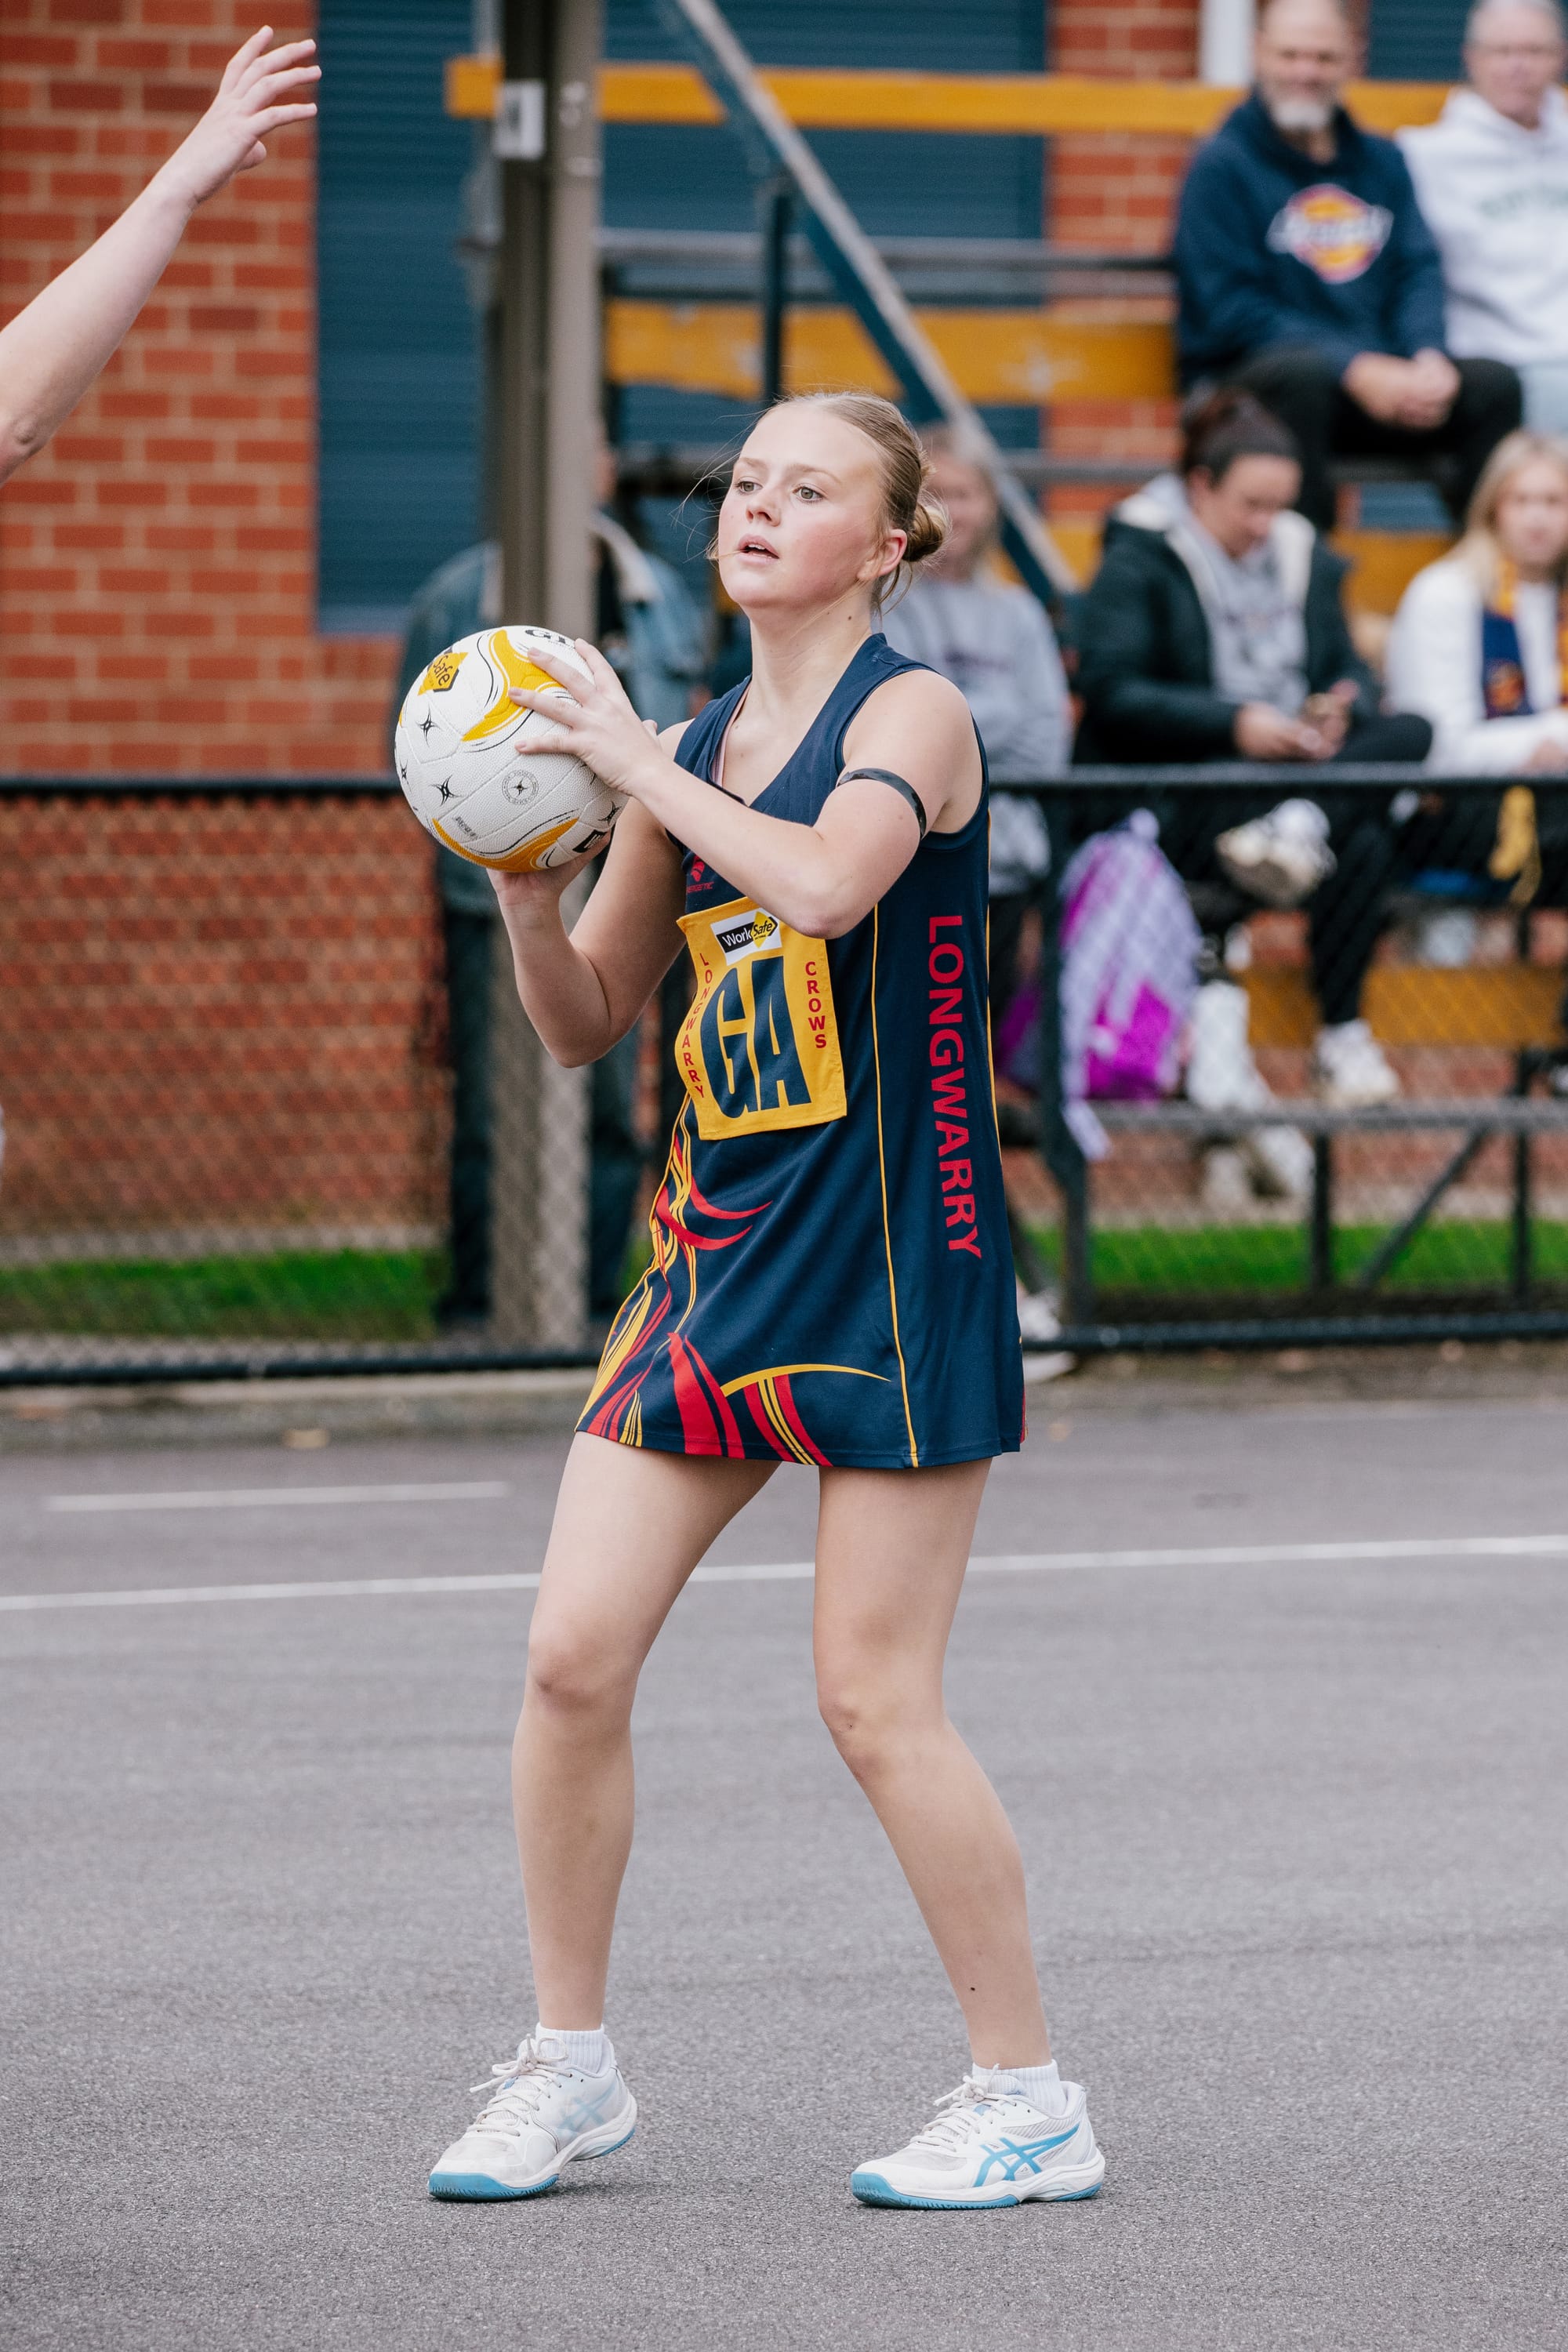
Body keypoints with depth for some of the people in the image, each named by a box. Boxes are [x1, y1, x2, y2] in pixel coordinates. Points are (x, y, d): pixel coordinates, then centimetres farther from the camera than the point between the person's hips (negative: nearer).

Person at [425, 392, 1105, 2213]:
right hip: (719, 1245, 7)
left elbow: (826, 883, -30)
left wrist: (637, 766, -20)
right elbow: (585, 1024, 17)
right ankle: (568, 2067, 13)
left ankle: (1028, 2100, 6)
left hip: (893, 1264, -7)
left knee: (875, 1702, -6)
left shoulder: (911, 713, -9)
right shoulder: (690, 752, 11)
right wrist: (524, 883, -1)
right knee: (572, 1657, -1)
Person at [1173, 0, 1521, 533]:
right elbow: (1228, 309, -10)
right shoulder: (1222, 165, 0)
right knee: (1302, 371, -38)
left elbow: (1419, 273, 9)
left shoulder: (1383, 163, 18)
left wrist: (1428, 359, -14)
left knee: (1493, 383, -19)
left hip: (1382, 379, 5)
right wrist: (1352, 368, -19)